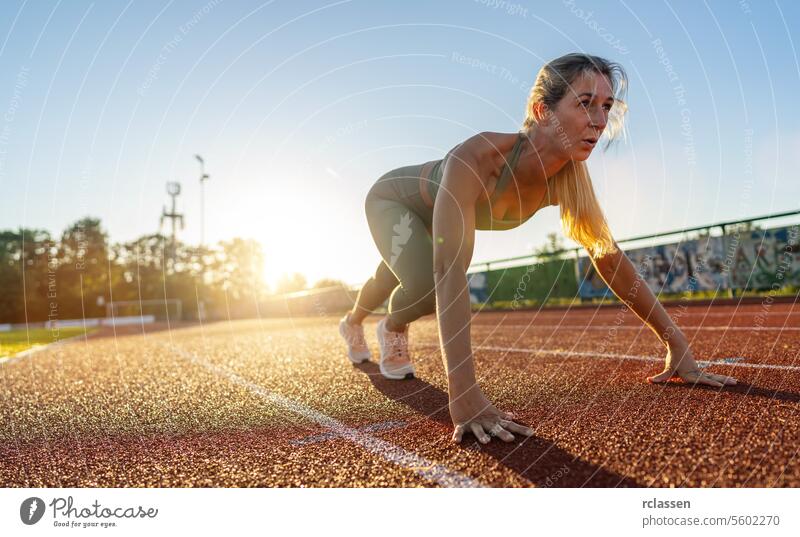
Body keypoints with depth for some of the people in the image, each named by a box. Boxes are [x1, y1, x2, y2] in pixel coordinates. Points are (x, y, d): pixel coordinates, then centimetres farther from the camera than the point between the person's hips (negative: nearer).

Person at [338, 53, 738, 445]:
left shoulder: (568, 179, -27)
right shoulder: (477, 157, -47)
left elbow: (609, 255, -18)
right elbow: (449, 271, -54)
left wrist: (676, 343, -21)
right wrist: (464, 394, -59)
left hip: (426, 217, 5)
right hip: (392, 199, -5)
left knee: (398, 280, 25)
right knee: (425, 285, -28)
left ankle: (352, 324, 59)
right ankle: (392, 329, 10)